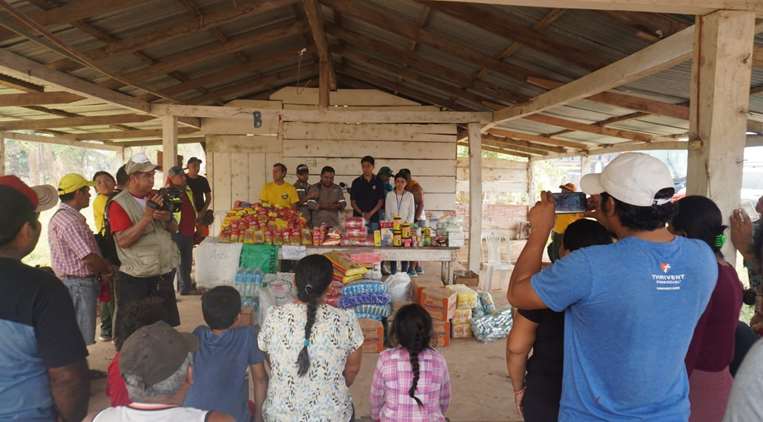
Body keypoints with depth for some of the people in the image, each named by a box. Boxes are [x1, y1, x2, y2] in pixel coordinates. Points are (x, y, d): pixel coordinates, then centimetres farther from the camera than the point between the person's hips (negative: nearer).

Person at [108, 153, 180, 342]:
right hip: (135, 280, -6)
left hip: (164, 275, 6)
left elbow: (174, 229, 12)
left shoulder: (156, 197, 8)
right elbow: (123, 241, -19)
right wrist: (147, 217, -24)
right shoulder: (119, 204, -10)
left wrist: (168, 218, -9)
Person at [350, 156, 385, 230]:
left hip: (373, 219, 0)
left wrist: (371, 213, -10)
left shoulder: (378, 182, 6)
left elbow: (381, 201, 3)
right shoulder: (356, 182, 7)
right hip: (358, 218, 0)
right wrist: (362, 213, -9)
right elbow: (352, 201, 6)